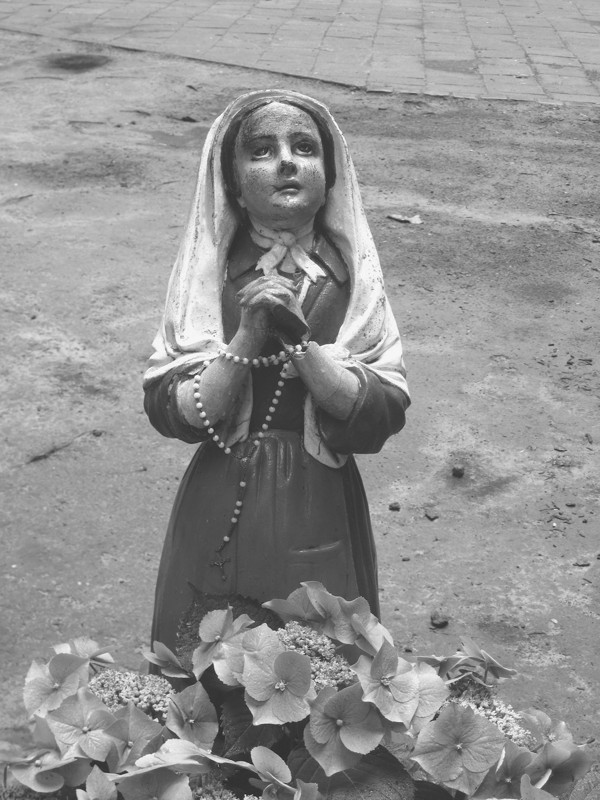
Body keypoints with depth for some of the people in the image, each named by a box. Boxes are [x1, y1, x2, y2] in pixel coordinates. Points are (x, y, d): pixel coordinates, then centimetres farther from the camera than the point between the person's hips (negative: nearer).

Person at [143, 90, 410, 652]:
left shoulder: (351, 278, -4)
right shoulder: (207, 274, -5)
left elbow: (381, 415, -12)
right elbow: (171, 413, -11)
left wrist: (298, 338, -22)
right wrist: (248, 337, -22)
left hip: (321, 513, 0)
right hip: (220, 514, 0)